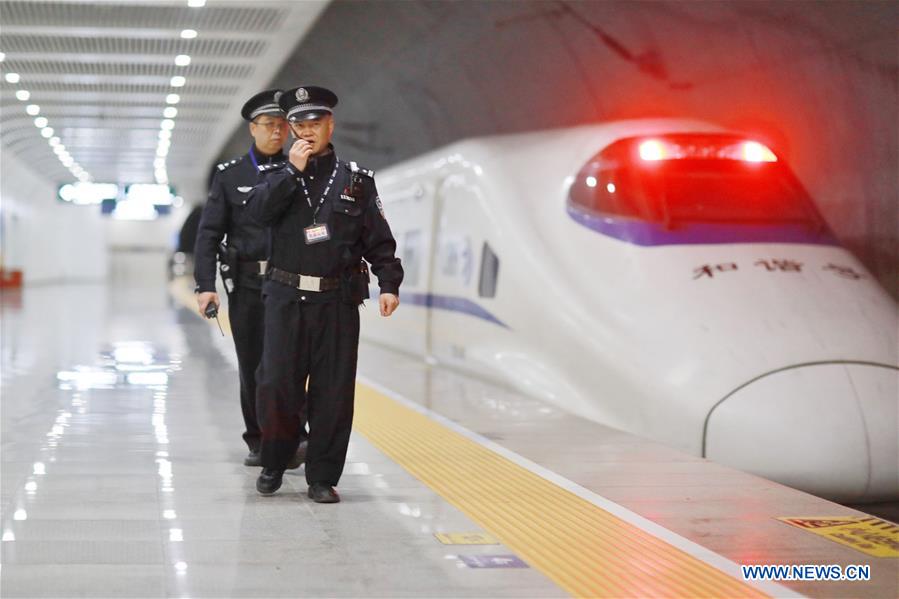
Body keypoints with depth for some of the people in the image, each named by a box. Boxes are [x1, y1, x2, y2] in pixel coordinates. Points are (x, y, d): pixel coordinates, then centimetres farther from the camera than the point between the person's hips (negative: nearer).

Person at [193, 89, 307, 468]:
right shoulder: (230, 175, 6)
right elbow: (209, 233, 2)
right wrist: (205, 285, -9)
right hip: (246, 282, 1)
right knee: (251, 365, 6)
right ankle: (259, 443, 17)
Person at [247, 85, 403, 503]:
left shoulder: (356, 180, 8)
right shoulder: (277, 175, 10)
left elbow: (378, 240, 6)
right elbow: (259, 210, -10)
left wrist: (389, 284, -5)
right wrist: (293, 169, -11)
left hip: (338, 301, 0)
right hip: (286, 297, 0)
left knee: (333, 391, 1)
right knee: (277, 383, -3)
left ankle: (323, 478, 10)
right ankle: (273, 465, 17)